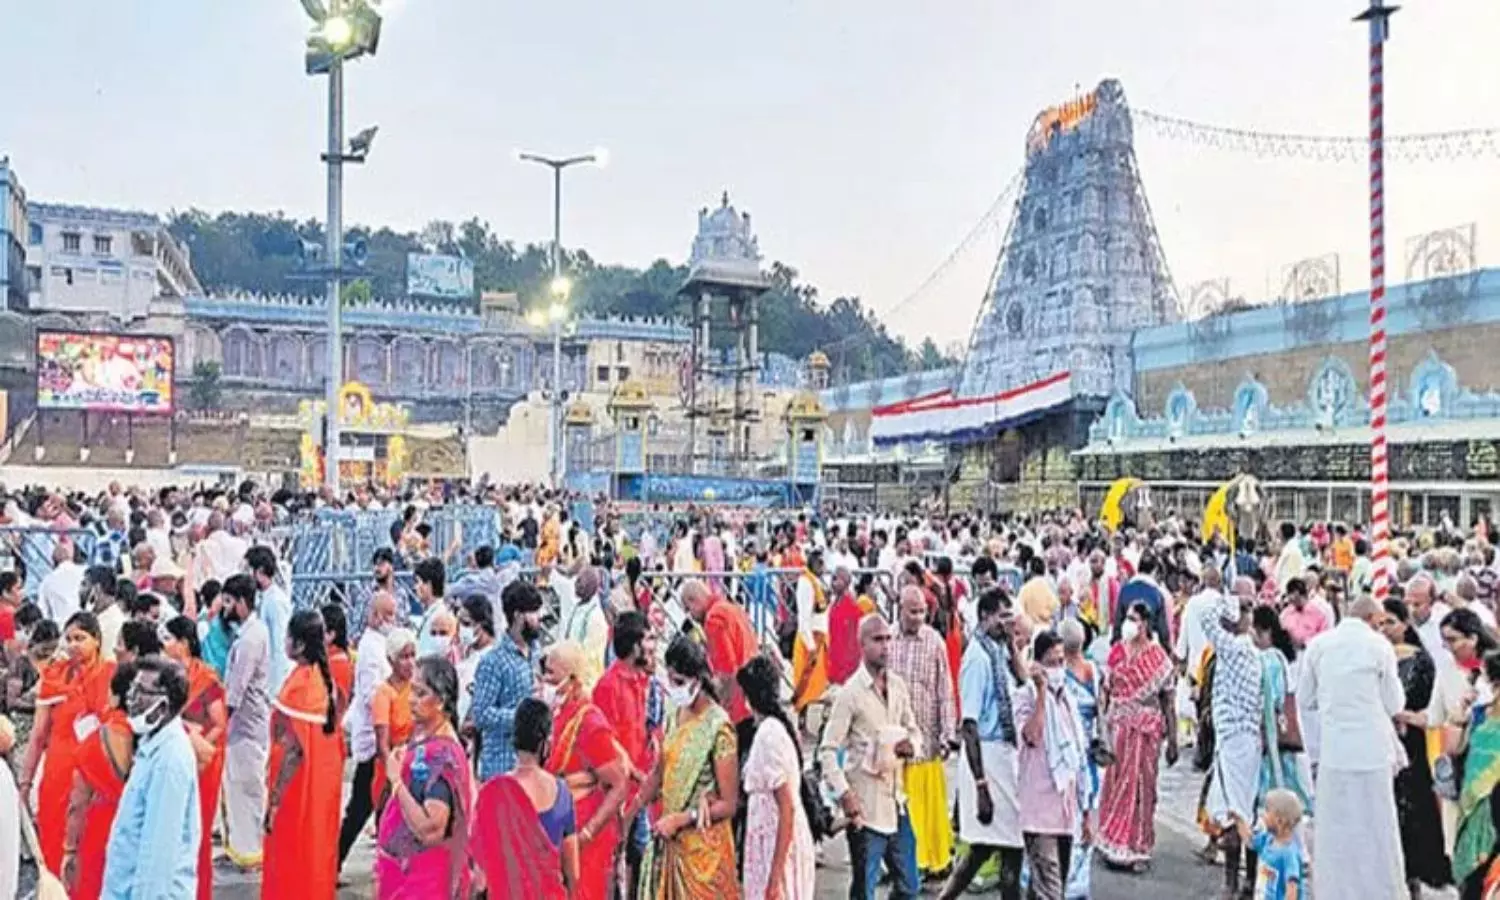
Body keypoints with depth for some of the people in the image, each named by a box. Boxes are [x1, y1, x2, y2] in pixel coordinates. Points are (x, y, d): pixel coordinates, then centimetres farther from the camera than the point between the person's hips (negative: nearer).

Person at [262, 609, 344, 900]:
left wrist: (274, 797, -17)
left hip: (298, 783, -7)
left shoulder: (298, 683, -21)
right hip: (324, 778, 7)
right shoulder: (325, 677, 2)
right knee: (316, 848, 18)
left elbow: (292, 748, -22)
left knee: (290, 857, 6)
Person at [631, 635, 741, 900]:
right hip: (672, 841, 7)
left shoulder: (718, 727, -20)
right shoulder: (677, 714, 2)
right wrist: (629, 813, 12)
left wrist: (680, 819, -19)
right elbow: (660, 771, 14)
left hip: (704, 847, -7)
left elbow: (728, 804, -16)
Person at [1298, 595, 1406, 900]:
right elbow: (1394, 705, -1)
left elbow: (1305, 699, 7)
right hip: (1372, 748, -2)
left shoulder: (1319, 644, 1)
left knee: (1335, 828, 11)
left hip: (1334, 749, 2)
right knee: (1375, 829, 8)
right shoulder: (1379, 645, -6)